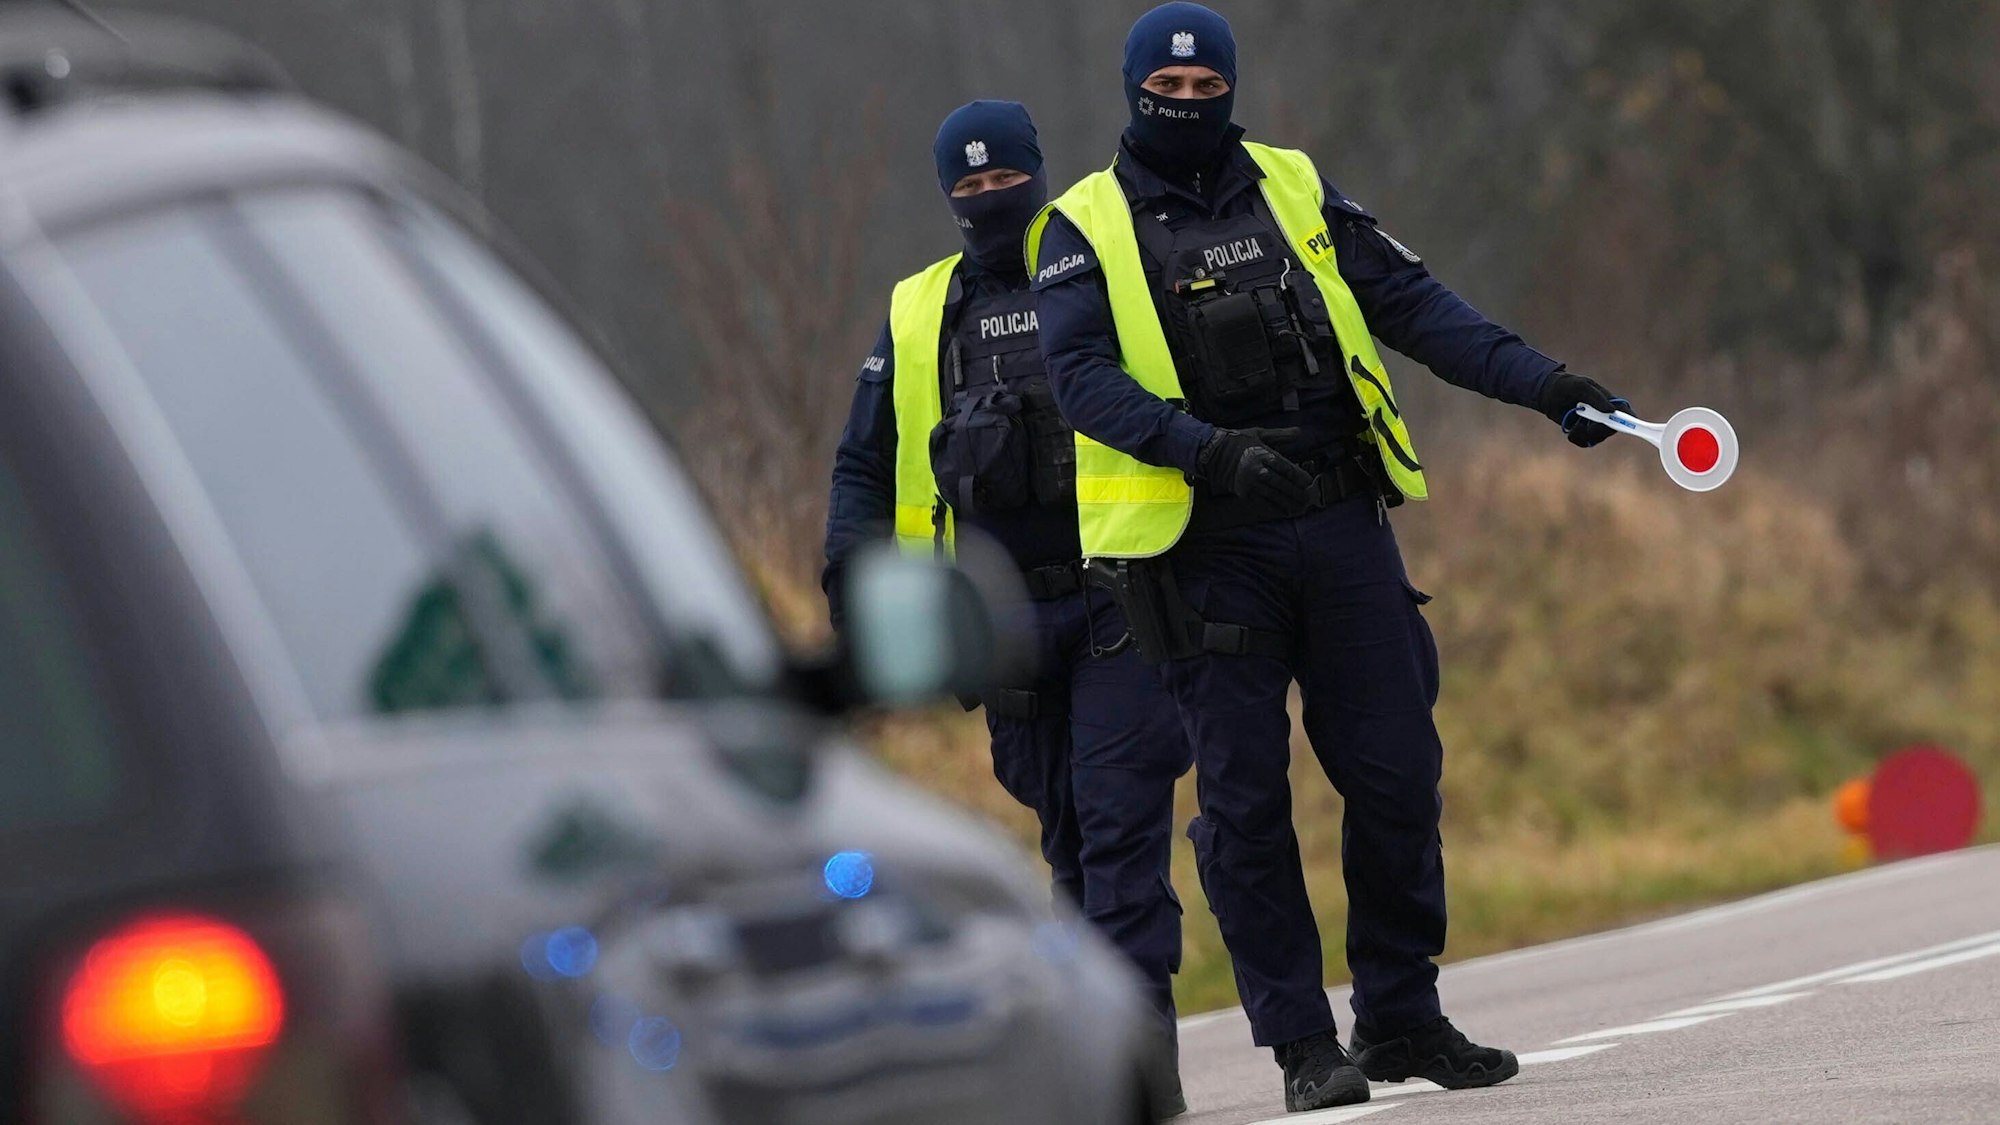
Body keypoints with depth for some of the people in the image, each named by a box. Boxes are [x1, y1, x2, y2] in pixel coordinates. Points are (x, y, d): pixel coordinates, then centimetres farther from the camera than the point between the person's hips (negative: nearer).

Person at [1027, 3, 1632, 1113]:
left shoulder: (1294, 192, 12)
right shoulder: (1086, 229, 2)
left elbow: (1412, 304, 10)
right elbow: (1079, 375, -11)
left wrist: (1541, 382, -1)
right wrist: (1209, 449, -24)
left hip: (1343, 527, 3)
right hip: (1207, 551, -3)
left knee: (1397, 773, 3)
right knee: (1244, 796, -3)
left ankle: (1401, 1020, 15)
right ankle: (1302, 1042, 4)